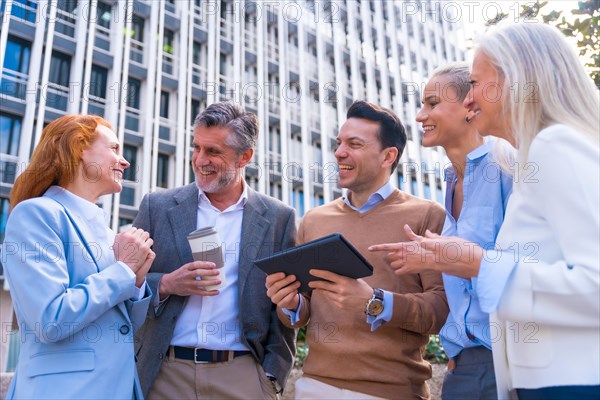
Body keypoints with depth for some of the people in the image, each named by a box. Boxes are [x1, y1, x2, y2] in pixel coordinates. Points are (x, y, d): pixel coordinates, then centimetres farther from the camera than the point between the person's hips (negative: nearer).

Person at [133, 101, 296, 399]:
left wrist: (274, 375, -3)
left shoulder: (278, 217, 0)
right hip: (165, 374, 1)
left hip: (243, 375, 0)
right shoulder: (158, 206, 1)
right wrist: (165, 285, -14)